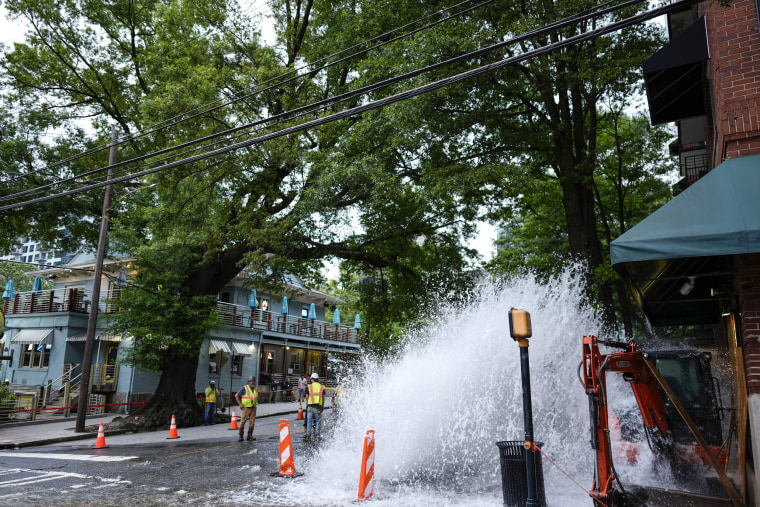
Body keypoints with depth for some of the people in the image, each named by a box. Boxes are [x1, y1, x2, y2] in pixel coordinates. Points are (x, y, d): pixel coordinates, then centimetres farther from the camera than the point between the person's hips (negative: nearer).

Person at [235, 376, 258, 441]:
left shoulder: (255, 389, 15)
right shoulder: (244, 388, -2)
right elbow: (236, 395, -3)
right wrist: (240, 403, -8)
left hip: (253, 408, 5)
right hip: (245, 407, -5)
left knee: (252, 422, 2)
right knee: (243, 421, -8)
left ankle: (250, 435, 11)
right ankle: (240, 435, 3)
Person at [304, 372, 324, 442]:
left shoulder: (309, 386, 3)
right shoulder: (322, 387, 7)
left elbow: (307, 397, 6)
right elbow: (323, 398, 6)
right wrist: (322, 406, 14)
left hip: (310, 406, 0)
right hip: (318, 406, 0)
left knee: (309, 421, 7)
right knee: (318, 421, 7)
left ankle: (308, 436, 8)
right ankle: (317, 436, 6)